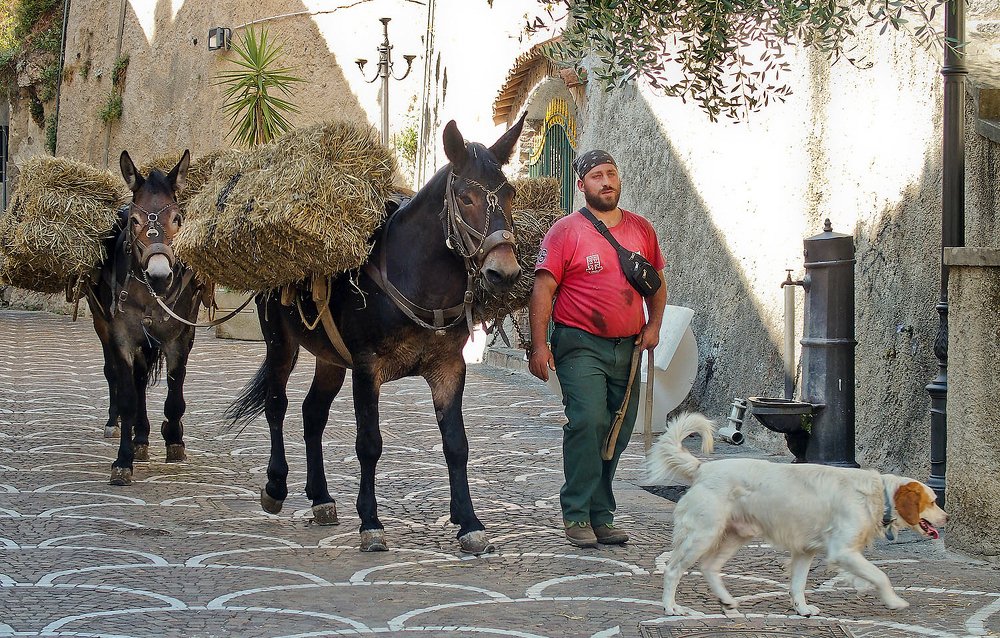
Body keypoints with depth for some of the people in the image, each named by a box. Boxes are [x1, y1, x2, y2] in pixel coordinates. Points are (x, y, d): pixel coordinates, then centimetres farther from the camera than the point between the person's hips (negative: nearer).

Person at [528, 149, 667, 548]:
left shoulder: (641, 229, 11)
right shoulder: (566, 231, -4)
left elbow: (656, 282, 21)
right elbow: (543, 289, -6)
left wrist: (653, 325, 6)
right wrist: (539, 345, -13)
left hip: (627, 349, 5)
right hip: (581, 346, -5)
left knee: (618, 432, 7)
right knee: (588, 422, -18)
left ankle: (601, 515, 17)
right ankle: (577, 515, -11)